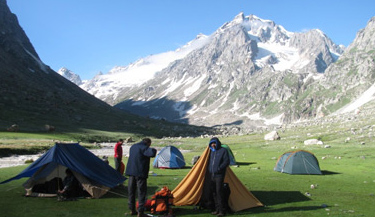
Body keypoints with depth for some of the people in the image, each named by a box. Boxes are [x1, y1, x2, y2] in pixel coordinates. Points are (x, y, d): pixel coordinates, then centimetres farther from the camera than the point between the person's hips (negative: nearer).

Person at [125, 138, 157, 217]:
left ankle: (132, 210, 25)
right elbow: (152, 152, -30)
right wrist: (152, 150, -10)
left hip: (131, 171, 8)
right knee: (141, 192, 1)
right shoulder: (144, 148, -13)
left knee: (131, 191, 15)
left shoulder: (133, 147, 16)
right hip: (140, 173, -8)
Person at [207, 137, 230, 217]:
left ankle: (221, 210, -5)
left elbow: (227, 161, -10)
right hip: (211, 175, 6)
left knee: (219, 191, -11)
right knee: (213, 192, 8)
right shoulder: (211, 151, 15)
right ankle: (217, 209, 18)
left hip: (219, 175, -6)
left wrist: (219, 168, -17)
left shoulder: (223, 150, -3)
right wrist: (208, 170, 11)